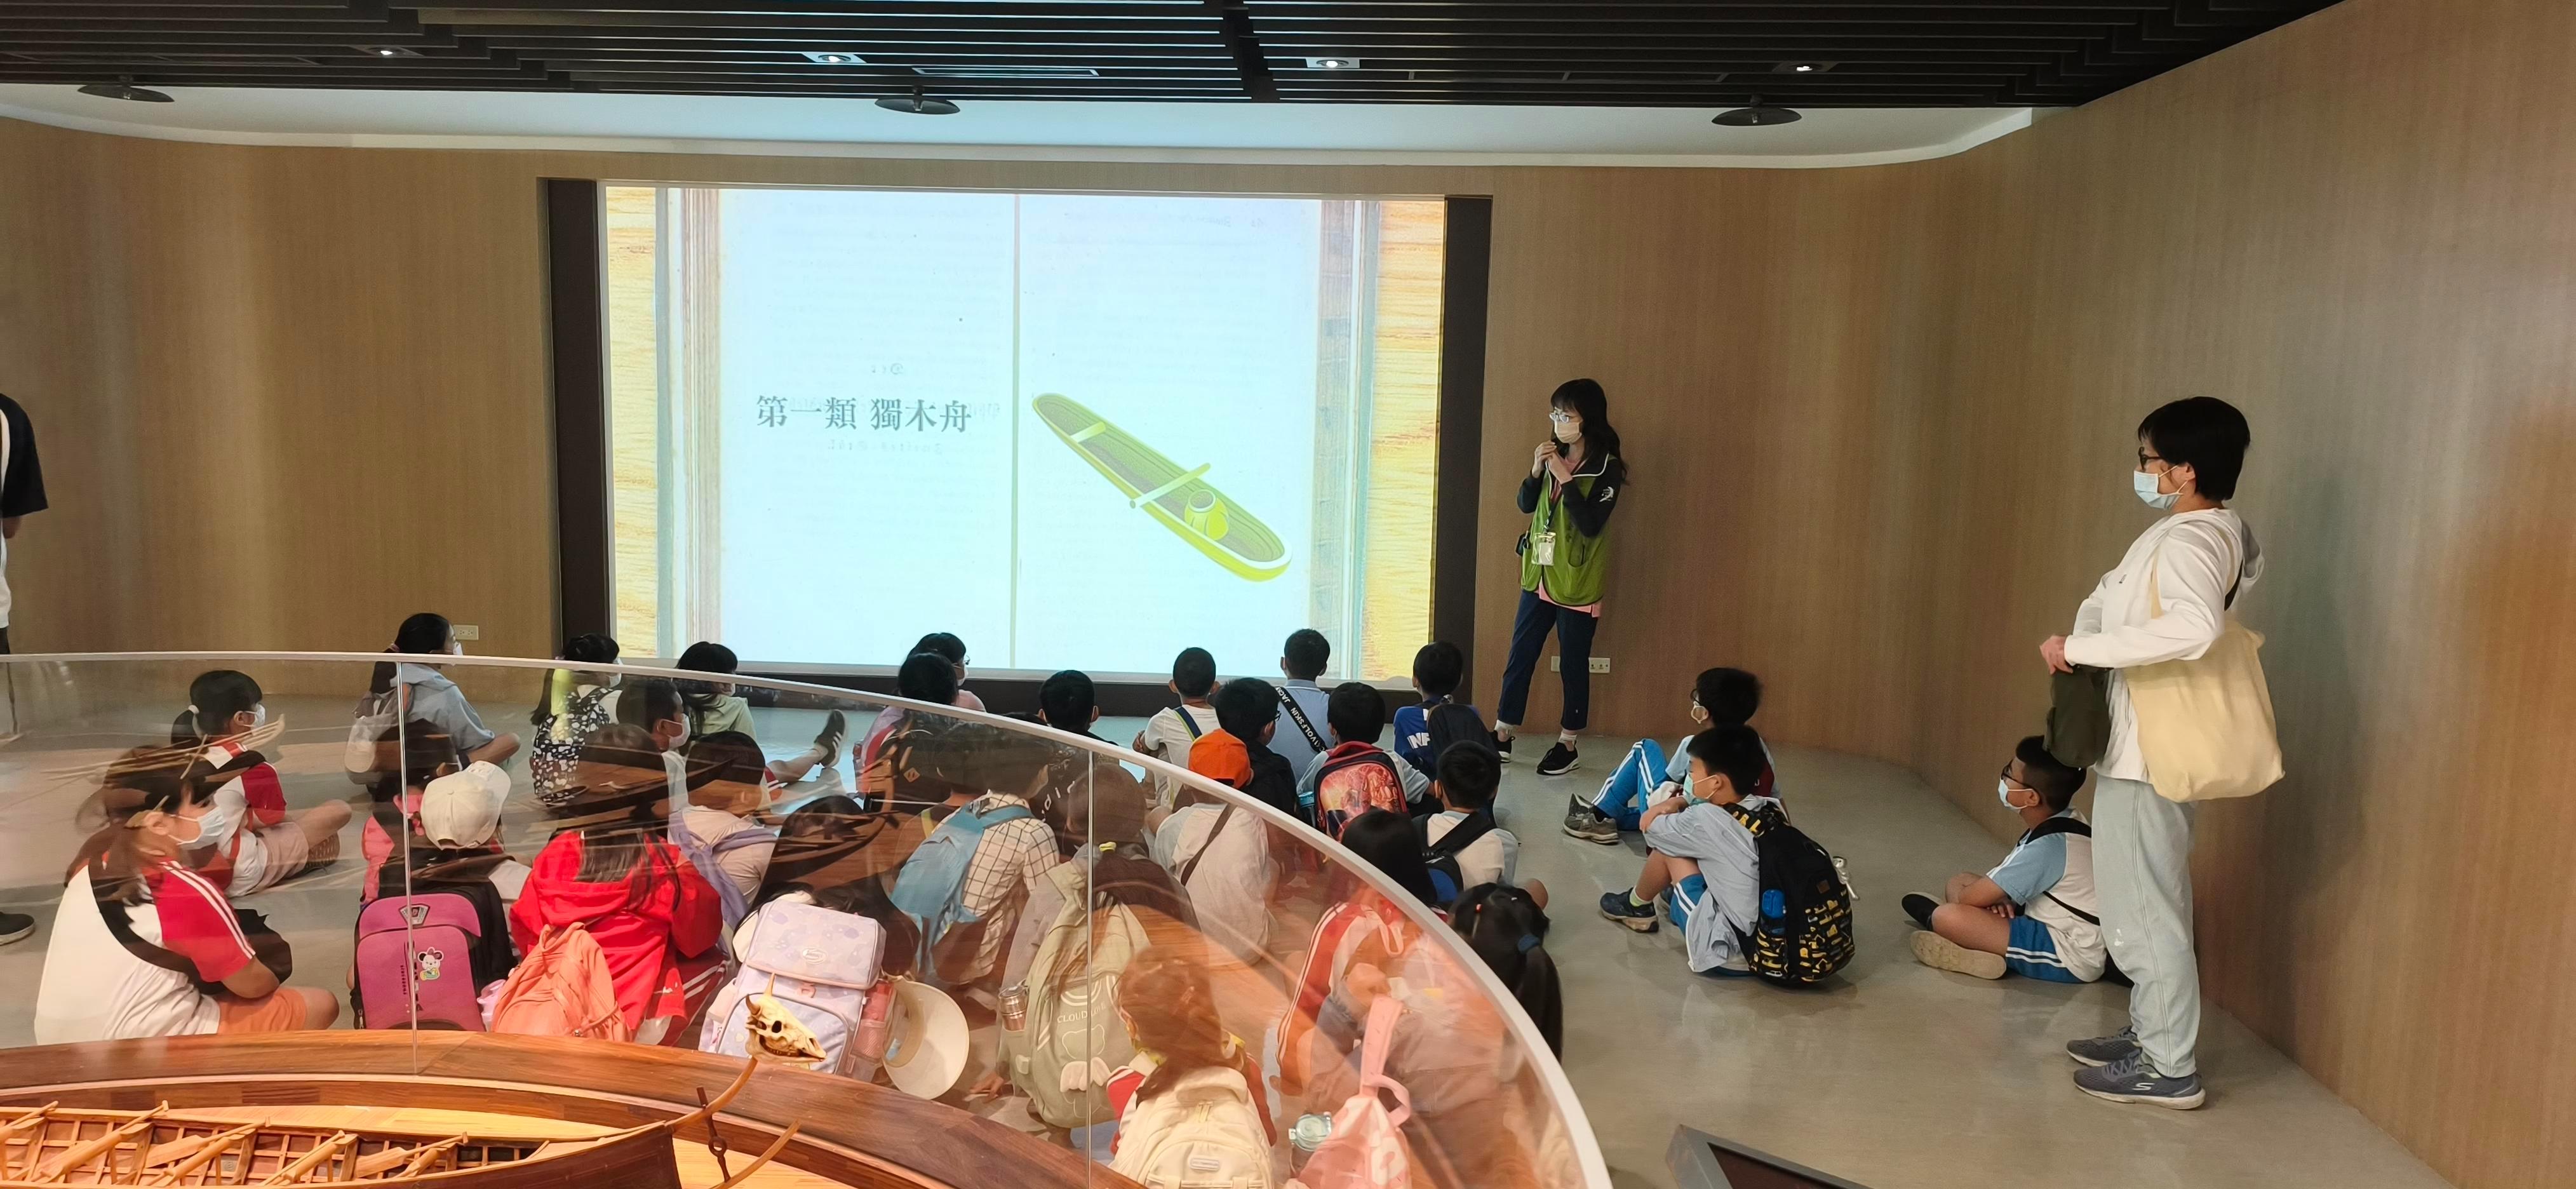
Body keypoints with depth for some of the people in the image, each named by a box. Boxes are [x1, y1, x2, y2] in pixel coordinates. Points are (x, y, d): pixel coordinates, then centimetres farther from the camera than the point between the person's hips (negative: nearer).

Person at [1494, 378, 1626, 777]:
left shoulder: (1606, 468, -12)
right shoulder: (1556, 456, 6)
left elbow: (1591, 525, -21)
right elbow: (1526, 505, 9)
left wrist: (1565, 478, -24)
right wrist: (1536, 470, -8)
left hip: (1577, 585, -6)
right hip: (1539, 577, 6)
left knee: (1573, 665, 5)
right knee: (1519, 659, 10)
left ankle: (1568, 745, 17)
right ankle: (1502, 737, 19)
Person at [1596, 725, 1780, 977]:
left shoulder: (1706, 820, -17)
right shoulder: (1773, 810, 1)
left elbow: (1650, 825, 1)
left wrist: (1674, 807, 20)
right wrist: (1679, 803, 7)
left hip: (1728, 956, -7)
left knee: (1668, 844, 5)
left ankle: (1637, 906, 31)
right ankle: (1674, 896, 45)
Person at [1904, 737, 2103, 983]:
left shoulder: (2047, 846, -26)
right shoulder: (2064, 821, 2)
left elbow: (1970, 898, -22)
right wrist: (1997, 898, -2)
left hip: (2070, 957, -10)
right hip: (2059, 928, 10)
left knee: (1948, 917, -25)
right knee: (1959, 882, 16)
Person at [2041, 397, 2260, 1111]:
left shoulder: (2191, 541, -20)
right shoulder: (2202, 533, 12)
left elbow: (2195, 627, -39)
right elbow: (2113, 596, 19)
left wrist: (2081, 647, -32)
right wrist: (2083, 634, -2)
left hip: (2149, 753, -10)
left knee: (2146, 907, -2)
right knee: (2145, 901, 19)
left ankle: (2170, 1068, 6)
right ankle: (2150, 1033, 31)